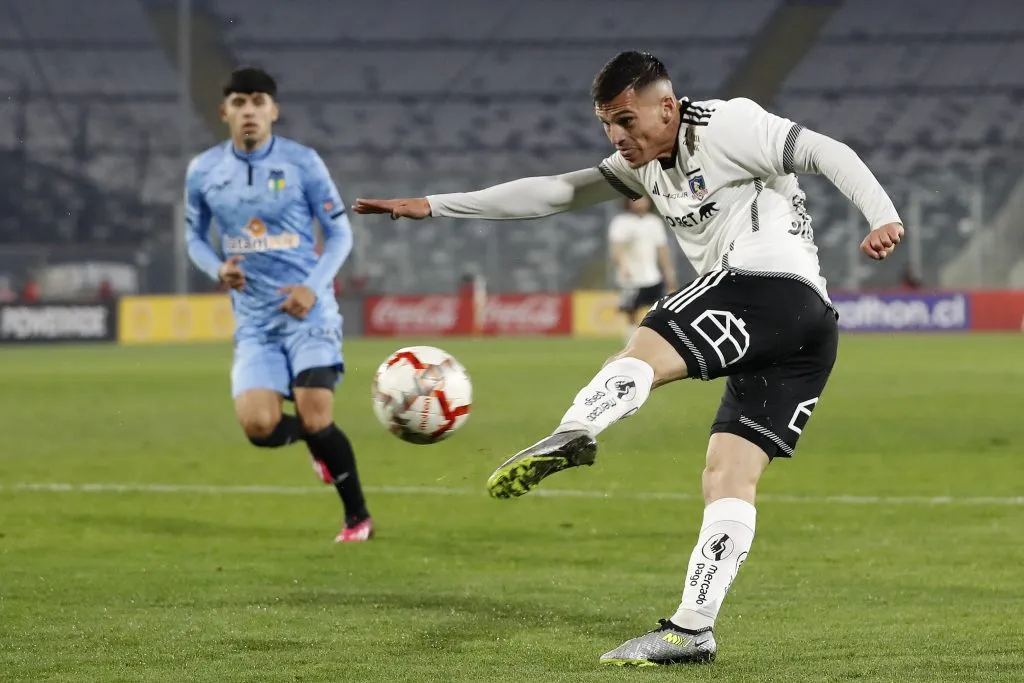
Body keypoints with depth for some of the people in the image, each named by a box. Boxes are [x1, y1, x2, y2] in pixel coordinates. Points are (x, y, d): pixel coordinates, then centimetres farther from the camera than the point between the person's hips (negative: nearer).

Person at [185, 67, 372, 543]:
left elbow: (340, 234, 2)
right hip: (253, 319, 3)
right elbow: (195, 238, 16)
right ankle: (313, 437, 23)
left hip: (307, 310, -3)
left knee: (315, 419, -15)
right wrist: (217, 269, -6)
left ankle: (358, 518, 6)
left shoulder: (302, 162, -4)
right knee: (258, 426, -14)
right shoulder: (203, 171, 4)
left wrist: (313, 287, -13)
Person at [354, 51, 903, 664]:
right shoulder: (647, 165, 24)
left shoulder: (725, 127, -1)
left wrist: (884, 218, -22)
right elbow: (552, 193, 24)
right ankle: (694, 627, -4)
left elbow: (826, 153, -7)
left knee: (644, 354, -23)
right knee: (730, 478, 1)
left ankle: (571, 438, -51)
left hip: (768, 282, -9)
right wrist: (433, 207, 21)